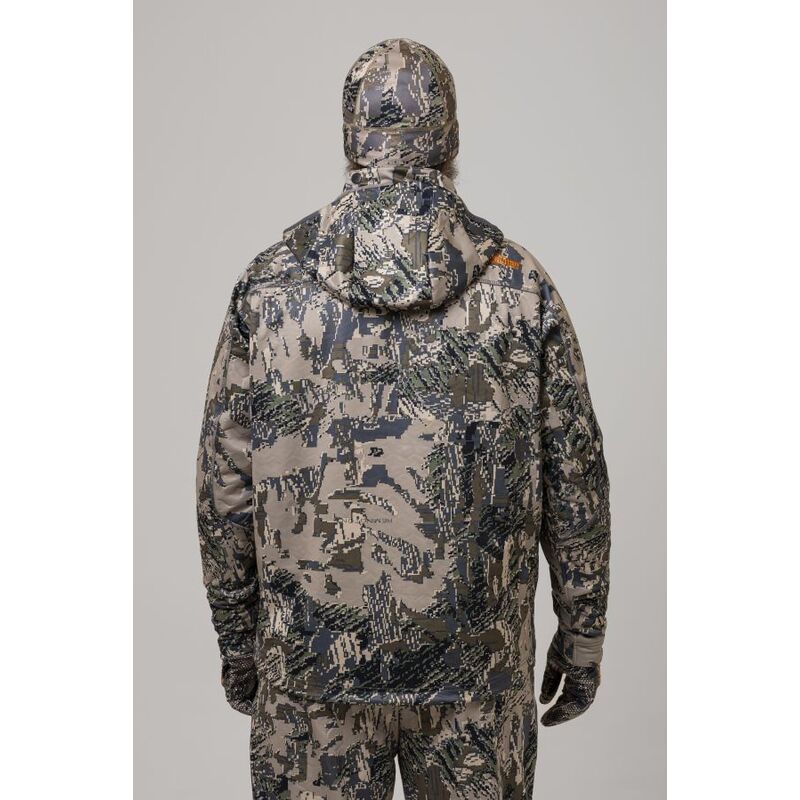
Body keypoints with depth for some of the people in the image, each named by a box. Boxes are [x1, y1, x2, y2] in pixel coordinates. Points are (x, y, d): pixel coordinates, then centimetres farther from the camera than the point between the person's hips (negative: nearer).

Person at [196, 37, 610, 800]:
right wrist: (583, 636, 10)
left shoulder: (270, 284, -7)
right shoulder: (523, 287, -8)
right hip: (476, 665, 1)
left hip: (308, 658, 1)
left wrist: (236, 637, 11)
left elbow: (223, 485, -2)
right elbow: (576, 484, -3)